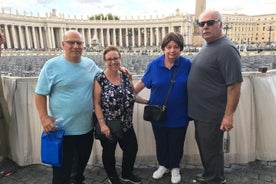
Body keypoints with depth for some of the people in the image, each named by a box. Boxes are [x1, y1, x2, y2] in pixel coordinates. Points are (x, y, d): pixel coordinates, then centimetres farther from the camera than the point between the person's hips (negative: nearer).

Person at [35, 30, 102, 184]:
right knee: (62, 171, 13)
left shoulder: (90, 64, 2)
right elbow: (40, 94, -7)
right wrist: (44, 117, -16)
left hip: (87, 128, 5)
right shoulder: (52, 65, -11)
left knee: (82, 164, 26)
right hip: (62, 130, -4)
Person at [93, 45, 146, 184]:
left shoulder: (125, 76, 0)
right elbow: (96, 104, -15)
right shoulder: (99, 79, -15)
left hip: (126, 125, 5)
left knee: (132, 149, 16)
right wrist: (102, 124, -19)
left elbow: (132, 95, 11)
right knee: (109, 152, 15)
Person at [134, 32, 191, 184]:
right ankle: (163, 165, 44)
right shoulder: (154, 65, -6)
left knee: (176, 143, 15)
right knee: (160, 142, 19)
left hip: (179, 115, -1)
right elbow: (142, 82, 2)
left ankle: (175, 167, 41)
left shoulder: (187, 65, -9)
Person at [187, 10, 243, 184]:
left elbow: (234, 85, -22)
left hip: (213, 114, -9)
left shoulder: (226, 49, -19)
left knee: (212, 150, 9)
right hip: (200, 111, 9)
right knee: (203, 146, 23)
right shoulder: (207, 46, 10)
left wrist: (228, 115, -22)